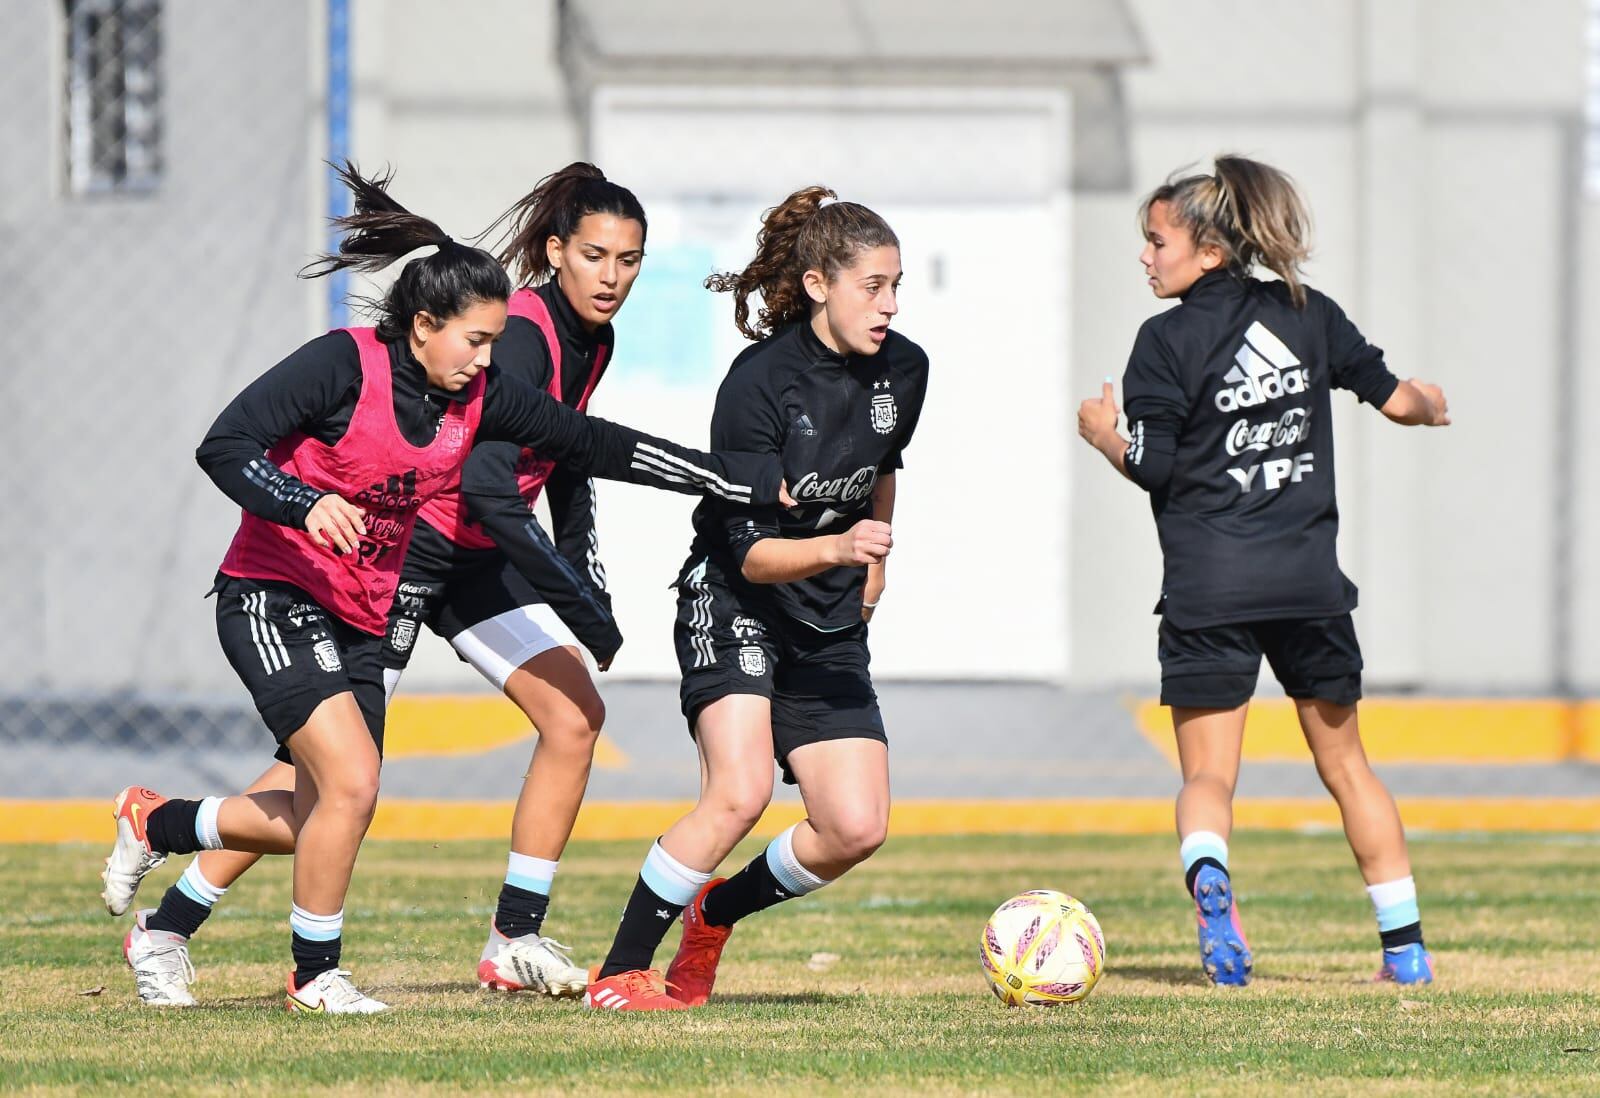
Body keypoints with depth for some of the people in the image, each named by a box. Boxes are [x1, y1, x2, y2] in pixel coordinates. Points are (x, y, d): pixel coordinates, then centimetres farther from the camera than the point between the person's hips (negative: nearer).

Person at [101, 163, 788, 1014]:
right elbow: (223, 448, -21)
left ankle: (154, 822, 31)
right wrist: (307, 504, -39)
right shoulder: (343, 365, -17)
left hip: (360, 621, 7)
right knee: (352, 782, -19)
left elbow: (594, 446, 2)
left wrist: (755, 482, -1)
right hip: (272, 599, -7)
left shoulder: (479, 398, 1)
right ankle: (315, 974, -1)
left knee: (317, 824, 7)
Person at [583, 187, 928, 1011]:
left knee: (857, 827, -5)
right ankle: (619, 973, -15)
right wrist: (834, 547, -37)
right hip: (734, 602, -6)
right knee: (740, 792, -26)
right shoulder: (760, 381, -21)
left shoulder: (903, 371, -2)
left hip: (829, 625, 6)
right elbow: (748, 549, -22)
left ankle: (715, 914, 21)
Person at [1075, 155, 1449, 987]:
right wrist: (1428, 405, 36)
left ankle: (1207, 877, -30)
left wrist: (1102, 432, 10)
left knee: (1207, 774, 3)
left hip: (1208, 588, -3)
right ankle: (1406, 946, 15)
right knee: (1345, 766, 17)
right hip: (1308, 577, 4)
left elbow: (1151, 465, -10)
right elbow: (1394, 397, 14)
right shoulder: (1309, 315, 7)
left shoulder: (1167, 340, -6)